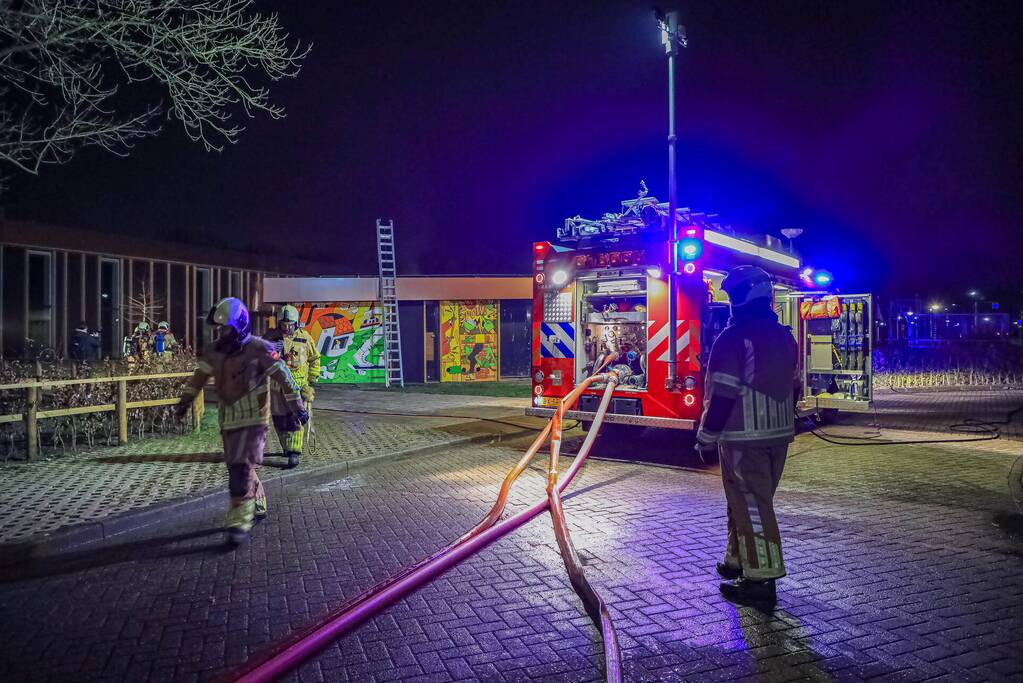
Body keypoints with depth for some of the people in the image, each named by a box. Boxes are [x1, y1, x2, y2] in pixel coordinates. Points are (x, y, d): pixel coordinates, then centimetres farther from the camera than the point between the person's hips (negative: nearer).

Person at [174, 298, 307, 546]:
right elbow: (199, 376, 19)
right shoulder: (215, 350, 5)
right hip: (228, 419, 7)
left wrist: (296, 407, -9)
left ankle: (240, 522, -6)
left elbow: (284, 378, -10)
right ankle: (258, 506, 33)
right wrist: (184, 401, 24)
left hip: (253, 418, -6)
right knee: (238, 467, 14)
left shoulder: (258, 349, -13)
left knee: (241, 468, -12)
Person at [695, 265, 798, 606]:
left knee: (749, 504, -3)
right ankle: (739, 560, 29)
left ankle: (760, 578, 0)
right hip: (780, 433, 9)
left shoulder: (733, 337, -15)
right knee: (757, 500, 18)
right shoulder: (784, 336, 11)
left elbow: (723, 393, -17)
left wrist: (707, 434, -9)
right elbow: (791, 386, 16)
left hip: (743, 436, -8)